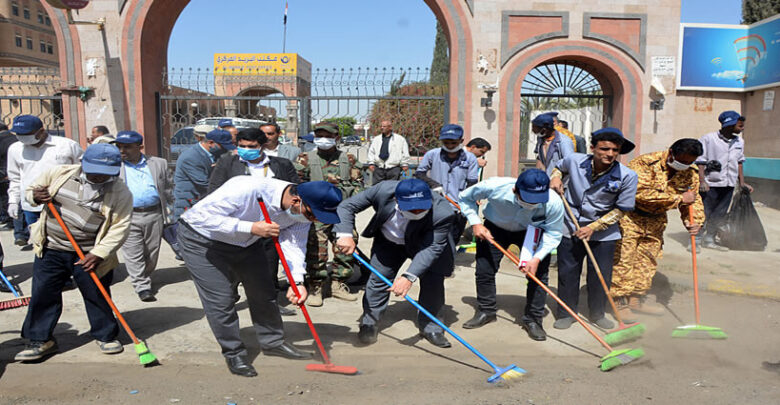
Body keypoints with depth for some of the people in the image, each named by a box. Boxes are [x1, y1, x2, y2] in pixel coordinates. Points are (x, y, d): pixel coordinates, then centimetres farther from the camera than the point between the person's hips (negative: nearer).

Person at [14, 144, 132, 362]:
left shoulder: (121, 193, -10)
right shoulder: (59, 173, -3)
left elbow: (119, 228, -13)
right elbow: (31, 189, 12)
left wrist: (98, 254, -22)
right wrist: (35, 197, -13)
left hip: (90, 255, -2)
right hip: (51, 250, 2)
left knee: (97, 296, 7)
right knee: (43, 294, 7)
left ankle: (106, 335, 27)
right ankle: (40, 340, 24)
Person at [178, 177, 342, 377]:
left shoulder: (303, 210, -18)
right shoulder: (248, 188, -40)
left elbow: (294, 244, -16)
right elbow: (203, 215, -37)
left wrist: (296, 281, -31)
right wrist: (252, 227, -42)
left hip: (246, 241, 7)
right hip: (202, 239, -6)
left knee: (263, 291, 9)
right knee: (220, 299, -8)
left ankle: (272, 342, 28)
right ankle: (234, 354, 12)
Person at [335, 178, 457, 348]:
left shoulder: (443, 213, -39)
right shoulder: (383, 190, -34)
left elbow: (432, 247, -39)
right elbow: (347, 206, -24)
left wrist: (409, 277, -50)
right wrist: (345, 234, -41)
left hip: (423, 244, -1)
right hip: (388, 242, 1)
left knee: (433, 281, -7)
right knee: (379, 277, 0)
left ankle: (429, 326, 13)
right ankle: (369, 323, 18)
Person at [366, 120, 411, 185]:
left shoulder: (400, 139, 9)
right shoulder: (376, 139, 17)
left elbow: (405, 153, 8)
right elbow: (371, 152, 16)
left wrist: (404, 164, 1)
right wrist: (371, 163, 4)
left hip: (393, 168, -2)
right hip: (379, 168, 3)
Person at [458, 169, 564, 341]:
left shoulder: (554, 202, -35)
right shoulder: (494, 187, -37)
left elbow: (553, 234, -20)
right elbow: (465, 198, -16)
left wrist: (537, 258, -34)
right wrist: (475, 223, -26)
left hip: (533, 232, 0)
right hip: (495, 228, 1)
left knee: (539, 274, -9)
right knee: (484, 270, 2)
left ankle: (532, 319, 9)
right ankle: (486, 311, 24)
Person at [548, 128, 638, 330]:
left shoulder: (627, 176, -15)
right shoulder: (574, 161, -11)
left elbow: (621, 209, -8)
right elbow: (559, 167, 15)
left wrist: (593, 227, -14)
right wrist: (555, 178, -7)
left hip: (603, 233, -1)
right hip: (570, 228, 1)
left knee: (600, 275, 7)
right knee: (567, 273, 6)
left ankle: (597, 314, 30)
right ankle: (566, 314, 23)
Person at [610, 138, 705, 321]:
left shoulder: (691, 173, -1)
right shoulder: (646, 163, -25)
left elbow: (694, 199, 7)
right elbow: (642, 194, -33)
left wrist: (695, 221, -13)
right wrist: (679, 199, -27)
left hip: (656, 219, 7)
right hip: (630, 216, -7)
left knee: (648, 259, 12)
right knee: (624, 259, -8)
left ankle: (637, 299, 25)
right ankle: (621, 302, 1)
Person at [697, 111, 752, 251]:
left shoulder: (739, 142, 10)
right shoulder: (708, 139, -8)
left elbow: (739, 162, 19)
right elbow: (700, 161, -8)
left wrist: (742, 183, 17)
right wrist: (702, 181, -16)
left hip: (729, 184, 6)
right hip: (710, 184, -6)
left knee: (720, 215, 9)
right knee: (704, 214, -3)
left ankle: (709, 240, 22)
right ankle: (695, 241, 8)